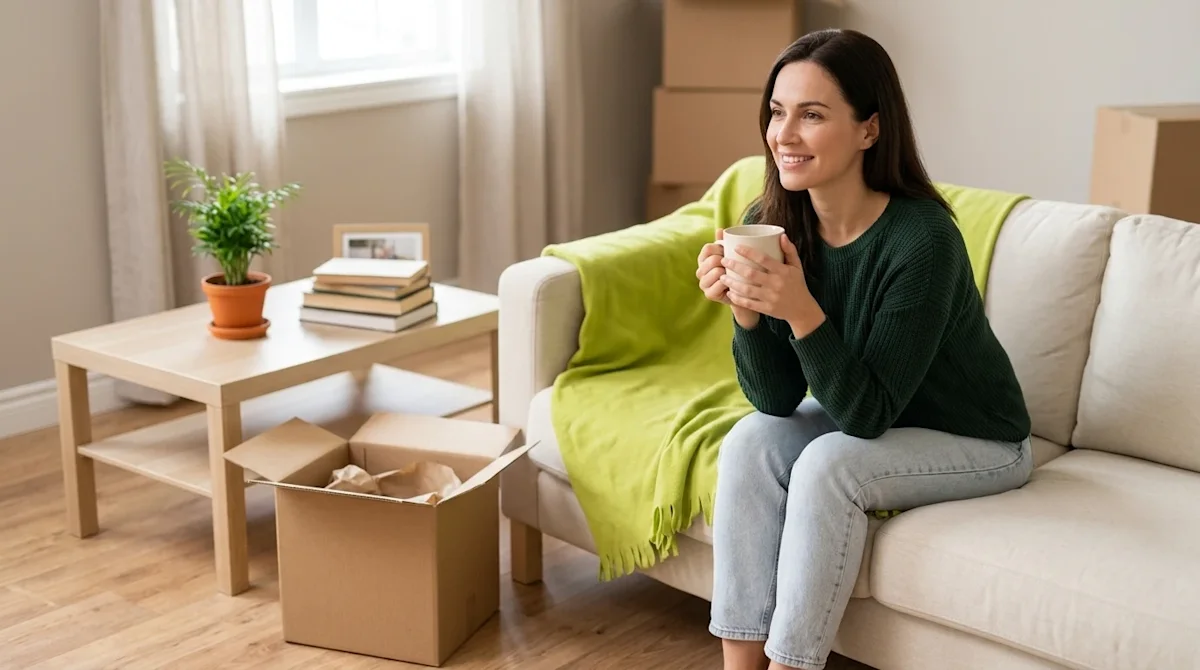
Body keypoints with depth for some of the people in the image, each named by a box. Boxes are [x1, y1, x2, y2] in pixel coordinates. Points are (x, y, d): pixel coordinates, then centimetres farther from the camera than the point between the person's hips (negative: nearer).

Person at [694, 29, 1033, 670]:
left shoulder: (922, 239, -30)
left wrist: (802, 313, -41)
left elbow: (868, 412, -27)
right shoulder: (772, 224, -14)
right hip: (861, 412, 5)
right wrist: (744, 309, -30)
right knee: (750, 442, -20)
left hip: (974, 442, -5)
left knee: (828, 464, -28)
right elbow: (777, 400, -12)